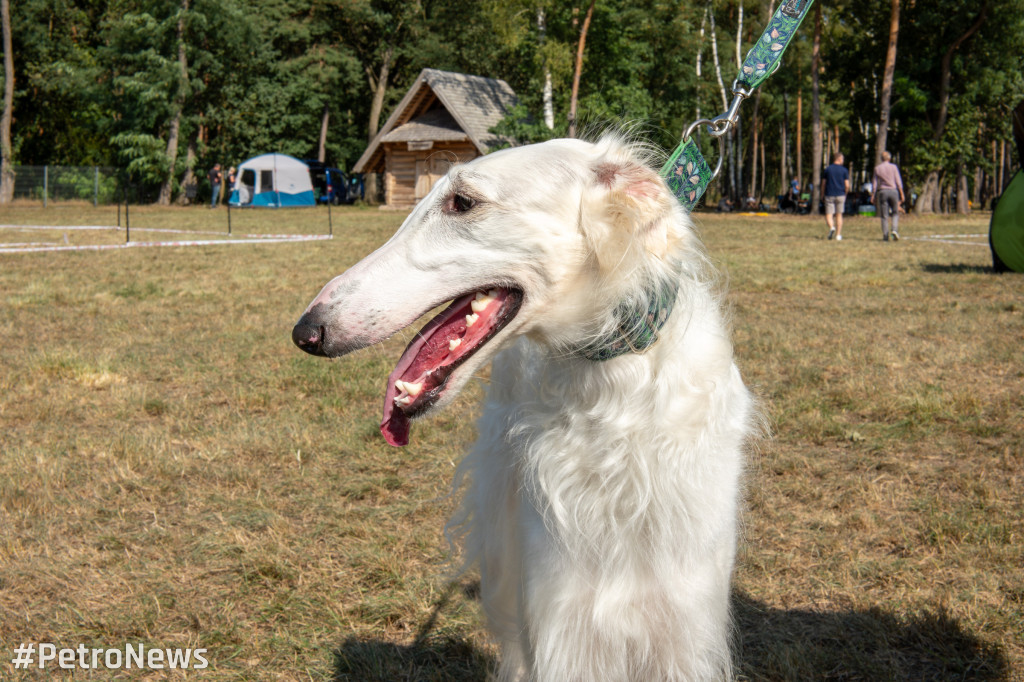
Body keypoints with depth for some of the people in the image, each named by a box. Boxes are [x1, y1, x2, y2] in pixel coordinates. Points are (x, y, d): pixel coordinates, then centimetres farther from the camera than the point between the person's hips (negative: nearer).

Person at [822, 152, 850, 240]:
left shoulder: (827, 169, 2)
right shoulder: (844, 170, -1)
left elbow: (824, 184, 1)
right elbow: (847, 185, -4)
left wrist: (823, 195, 10)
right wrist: (845, 193, 13)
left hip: (829, 195, 0)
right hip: (840, 195, 0)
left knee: (828, 215, 1)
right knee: (839, 215, 10)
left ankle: (831, 227, -29)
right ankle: (838, 235, 10)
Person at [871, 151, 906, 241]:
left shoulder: (877, 168, 5)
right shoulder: (893, 167, 2)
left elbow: (875, 183, 2)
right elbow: (898, 181, -1)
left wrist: (873, 196, 5)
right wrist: (902, 194, 2)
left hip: (882, 191, 1)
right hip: (893, 191, -1)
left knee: (884, 216, 2)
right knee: (895, 213, 11)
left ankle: (885, 236, -1)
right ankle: (895, 229, -12)